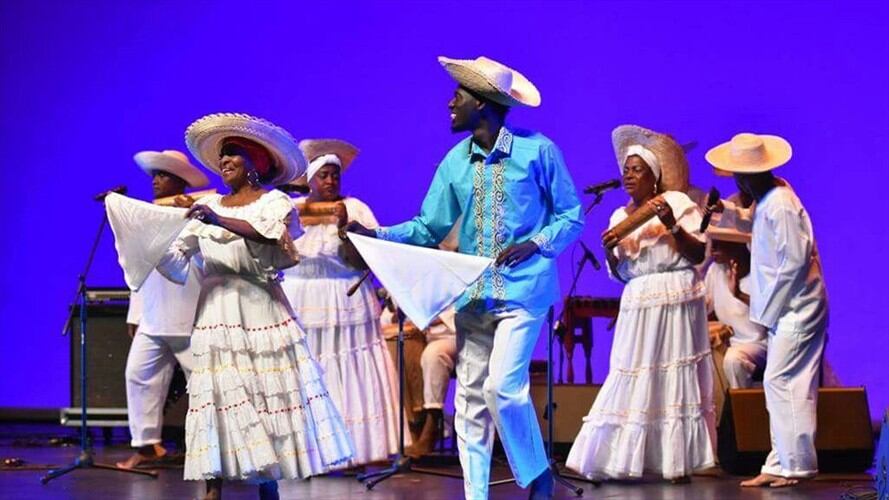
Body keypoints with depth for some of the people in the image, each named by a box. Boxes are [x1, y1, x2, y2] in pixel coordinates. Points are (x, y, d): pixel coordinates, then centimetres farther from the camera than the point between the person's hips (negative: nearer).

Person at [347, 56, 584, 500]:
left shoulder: (537, 151, -6)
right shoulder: (455, 162, 7)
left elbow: (571, 216, 1)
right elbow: (429, 228, 8)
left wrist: (536, 244, -15)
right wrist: (376, 235, -5)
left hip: (523, 288, -5)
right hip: (472, 292, 5)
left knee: (503, 386, -17)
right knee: (470, 396, 5)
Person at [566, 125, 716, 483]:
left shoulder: (677, 202, -1)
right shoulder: (620, 217, 15)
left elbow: (699, 255, -6)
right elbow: (618, 274, 15)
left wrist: (672, 224, -18)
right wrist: (609, 250, -5)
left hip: (675, 301, -5)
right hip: (638, 305, 5)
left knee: (675, 376, -5)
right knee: (633, 379, 2)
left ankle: (678, 463, -2)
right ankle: (620, 459, 4)